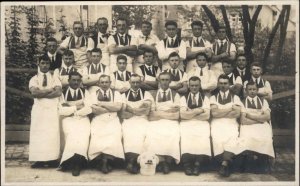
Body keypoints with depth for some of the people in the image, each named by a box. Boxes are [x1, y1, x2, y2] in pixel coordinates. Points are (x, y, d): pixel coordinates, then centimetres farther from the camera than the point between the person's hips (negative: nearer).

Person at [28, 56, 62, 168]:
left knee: (52, 133, -6)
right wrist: (50, 90, -9)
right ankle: (39, 160, -3)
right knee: (38, 133, -6)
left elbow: (58, 92, -7)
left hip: (52, 109, 0)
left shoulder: (55, 78, 11)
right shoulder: (34, 79, 9)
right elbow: (34, 93, -10)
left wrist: (41, 93, -9)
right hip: (38, 109, 0)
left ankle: (52, 159, -3)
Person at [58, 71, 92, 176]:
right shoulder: (63, 93, 8)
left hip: (83, 119, 1)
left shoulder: (85, 92, 10)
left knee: (83, 135, -30)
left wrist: (70, 109, -8)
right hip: (68, 119, 0)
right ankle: (76, 163, -22)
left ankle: (76, 163, -22)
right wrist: (76, 107, -8)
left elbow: (89, 109, -4)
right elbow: (61, 111, -5)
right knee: (72, 134, -31)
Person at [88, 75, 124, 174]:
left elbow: (118, 107, -5)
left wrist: (102, 103, -4)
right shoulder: (94, 94, 14)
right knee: (97, 139, -27)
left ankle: (106, 162, -14)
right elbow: (94, 110, -3)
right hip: (98, 121, 0)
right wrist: (112, 108, -2)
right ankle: (104, 162, -10)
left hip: (113, 121, 0)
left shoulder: (116, 93, 14)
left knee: (113, 139, -28)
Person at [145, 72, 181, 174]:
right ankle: (160, 160, -23)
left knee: (173, 135, -33)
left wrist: (159, 113, -4)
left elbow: (176, 115, 0)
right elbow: (151, 115, 1)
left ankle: (168, 160, -17)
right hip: (156, 123, 1)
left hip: (171, 122, 0)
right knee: (152, 134, -32)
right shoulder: (153, 95, 15)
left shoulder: (175, 95, 13)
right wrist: (169, 111, -5)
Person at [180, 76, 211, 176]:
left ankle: (198, 164, -26)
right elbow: (183, 114, -1)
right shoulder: (183, 98, 15)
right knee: (186, 138, -33)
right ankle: (187, 165, -25)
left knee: (203, 139, -33)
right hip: (186, 123, 0)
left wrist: (191, 112, -1)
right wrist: (198, 110, -4)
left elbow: (206, 115, 0)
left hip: (202, 123, 0)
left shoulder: (205, 98, 16)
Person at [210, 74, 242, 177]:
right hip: (217, 123, 0)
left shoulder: (235, 97, 17)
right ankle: (227, 164, -25)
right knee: (217, 137, -33)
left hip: (231, 123, 0)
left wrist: (220, 112, 1)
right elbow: (214, 113, -1)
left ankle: (224, 164, -36)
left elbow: (237, 113, 1)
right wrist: (230, 108, 0)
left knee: (232, 137, -34)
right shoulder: (213, 97, 17)